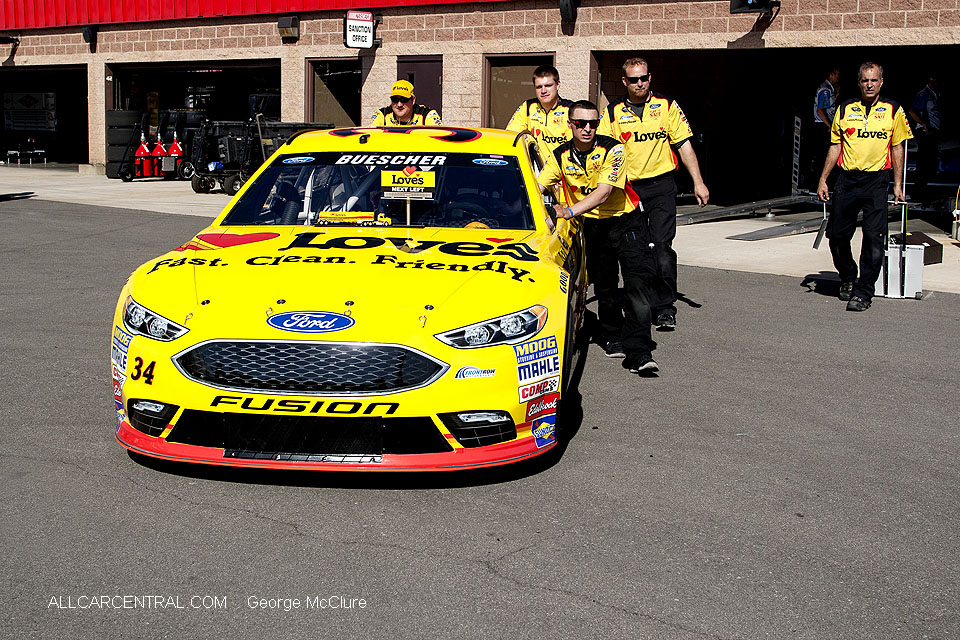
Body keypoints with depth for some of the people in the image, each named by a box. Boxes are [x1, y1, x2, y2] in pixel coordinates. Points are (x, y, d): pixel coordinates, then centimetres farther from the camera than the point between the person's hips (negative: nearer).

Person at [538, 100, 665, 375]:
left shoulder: (612, 149, -17)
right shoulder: (560, 156, -4)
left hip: (626, 221, -4)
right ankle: (612, 337, 29)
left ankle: (638, 352, -21)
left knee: (637, 283, -17)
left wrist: (570, 211, -40)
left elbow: (604, 192, -28)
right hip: (593, 226, 4)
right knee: (604, 287, 8)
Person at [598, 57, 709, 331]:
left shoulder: (667, 106, 5)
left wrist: (698, 183, 1)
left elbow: (684, 144, 6)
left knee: (662, 246, -11)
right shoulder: (613, 111, 5)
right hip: (628, 187, 1)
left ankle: (665, 307, -4)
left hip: (661, 186, -1)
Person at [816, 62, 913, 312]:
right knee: (836, 234, 3)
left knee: (873, 237, -9)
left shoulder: (893, 110, 6)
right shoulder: (845, 110, 9)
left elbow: (897, 148, 9)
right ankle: (847, 278, 28)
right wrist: (823, 180, 7)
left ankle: (863, 292, -3)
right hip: (847, 178, 2)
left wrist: (898, 185, 4)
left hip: (877, 180, -2)